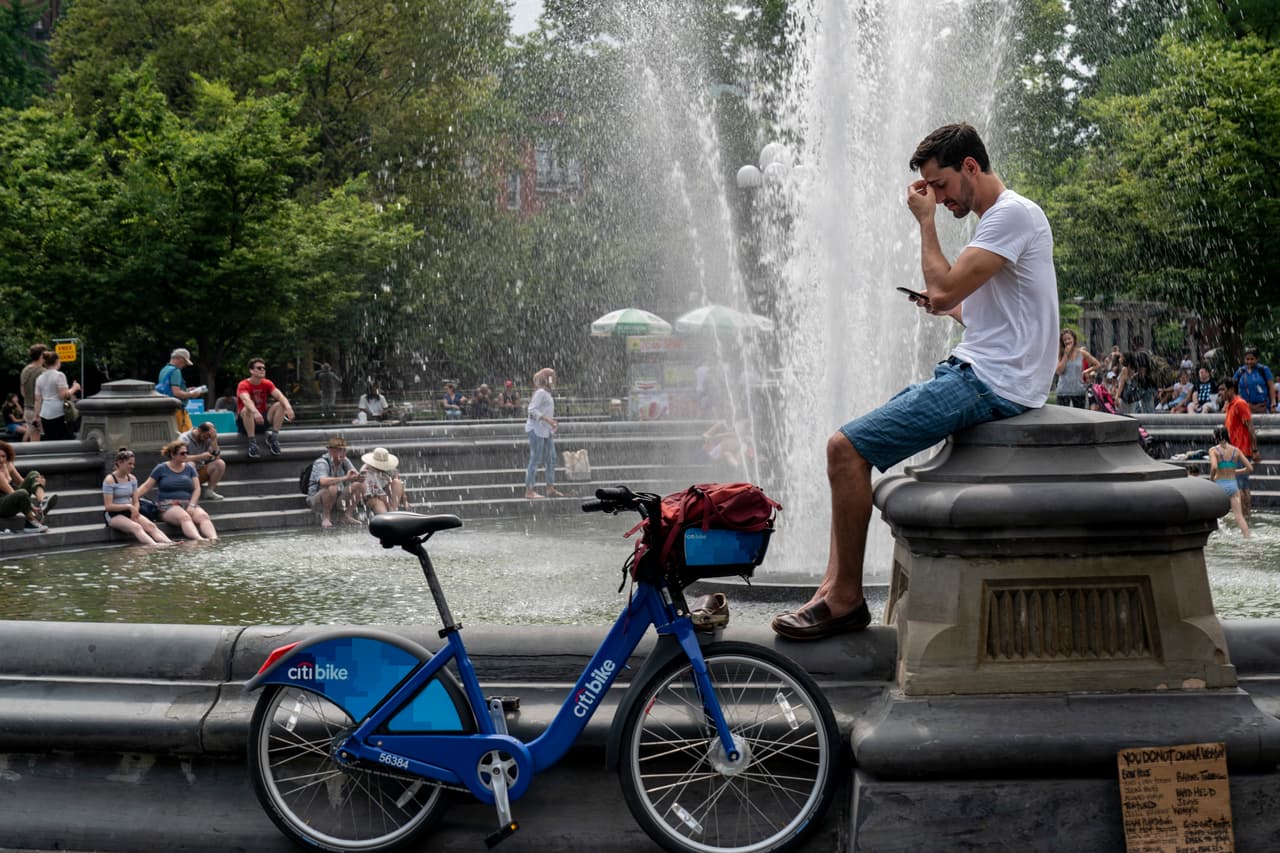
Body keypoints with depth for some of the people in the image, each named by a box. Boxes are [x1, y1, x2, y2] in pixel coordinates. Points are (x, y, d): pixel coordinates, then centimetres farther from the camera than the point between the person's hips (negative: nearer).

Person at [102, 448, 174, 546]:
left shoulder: (132, 479, 10)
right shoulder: (109, 480, -9)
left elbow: (136, 502, 10)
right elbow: (108, 506, -14)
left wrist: (135, 511, -12)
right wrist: (129, 506, -18)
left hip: (130, 512, 6)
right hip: (114, 515, -6)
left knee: (151, 525, -23)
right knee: (136, 527, -34)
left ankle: (170, 544, -44)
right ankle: (155, 546, -58)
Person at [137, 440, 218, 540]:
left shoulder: (189, 468, 15)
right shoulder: (161, 469, 8)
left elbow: (197, 488, 8)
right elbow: (146, 487, 7)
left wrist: (191, 505, -9)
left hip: (189, 504, 3)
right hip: (168, 506, -3)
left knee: (203, 516, -31)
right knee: (184, 517, -37)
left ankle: (214, 539, -55)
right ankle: (199, 539, -62)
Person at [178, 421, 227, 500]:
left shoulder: (207, 439, -1)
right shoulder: (184, 439, -15)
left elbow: (216, 456, -10)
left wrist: (214, 440, -19)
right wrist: (201, 457, -29)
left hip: (199, 473, 5)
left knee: (220, 463, -16)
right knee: (190, 464, -38)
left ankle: (209, 491, -12)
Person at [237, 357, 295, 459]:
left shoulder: (267, 384, 0)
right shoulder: (244, 385, -14)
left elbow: (279, 395, -17)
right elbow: (246, 400, -35)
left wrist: (288, 406, -39)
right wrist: (255, 412, -57)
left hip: (263, 419, 4)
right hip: (245, 422, -4)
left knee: (280, 405, -17)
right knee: (247, 410, -37)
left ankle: (273, 437, -16)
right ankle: (252, 442, -33)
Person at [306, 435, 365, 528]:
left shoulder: (344, 461, 0)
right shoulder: (321, 463, -20)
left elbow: (357, 477, -5)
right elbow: (323, 481, -40)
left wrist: (360, 476, -31)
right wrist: (345, 478, -44)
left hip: (338, 498, 6)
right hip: (316, 499, -6)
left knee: (359, 485, -12)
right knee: (332, 488, -38)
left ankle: (347, 516, -8)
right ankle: (326, 518, -18)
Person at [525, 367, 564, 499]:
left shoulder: (546, 393, 16)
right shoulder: (540, 392, -13)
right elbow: (532, 410, -21)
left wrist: (552, 422, 16)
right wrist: (548, 419, -26)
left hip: (545, 431, 10)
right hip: (536, 429, -10)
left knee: (551, 459, 10)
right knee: (535, 460, -7)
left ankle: (550, 489, 15)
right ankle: (529, 491, -4)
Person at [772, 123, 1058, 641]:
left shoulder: (1013, 214, -12)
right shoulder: (998, 218, 20)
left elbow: (944, 289, -20)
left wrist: (926, 222, -7)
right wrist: (948, 308, 11)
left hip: (991, 384, -11)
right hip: (973, 371, 11)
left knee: (846, 447, -16)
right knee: (851, 443, 8)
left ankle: (847, 599, -8)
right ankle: (833, 588, 3)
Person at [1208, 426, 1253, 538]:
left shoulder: (1213, 450, -7)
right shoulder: (1236, 450, 3)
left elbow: (1214, 467, -24)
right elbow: (1250, 468, 3)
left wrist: (1211, 476, -4)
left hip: (1219, 484, -2)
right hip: (1233, 484, 2)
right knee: (1239, 516, 1)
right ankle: (1247, 538, -9)